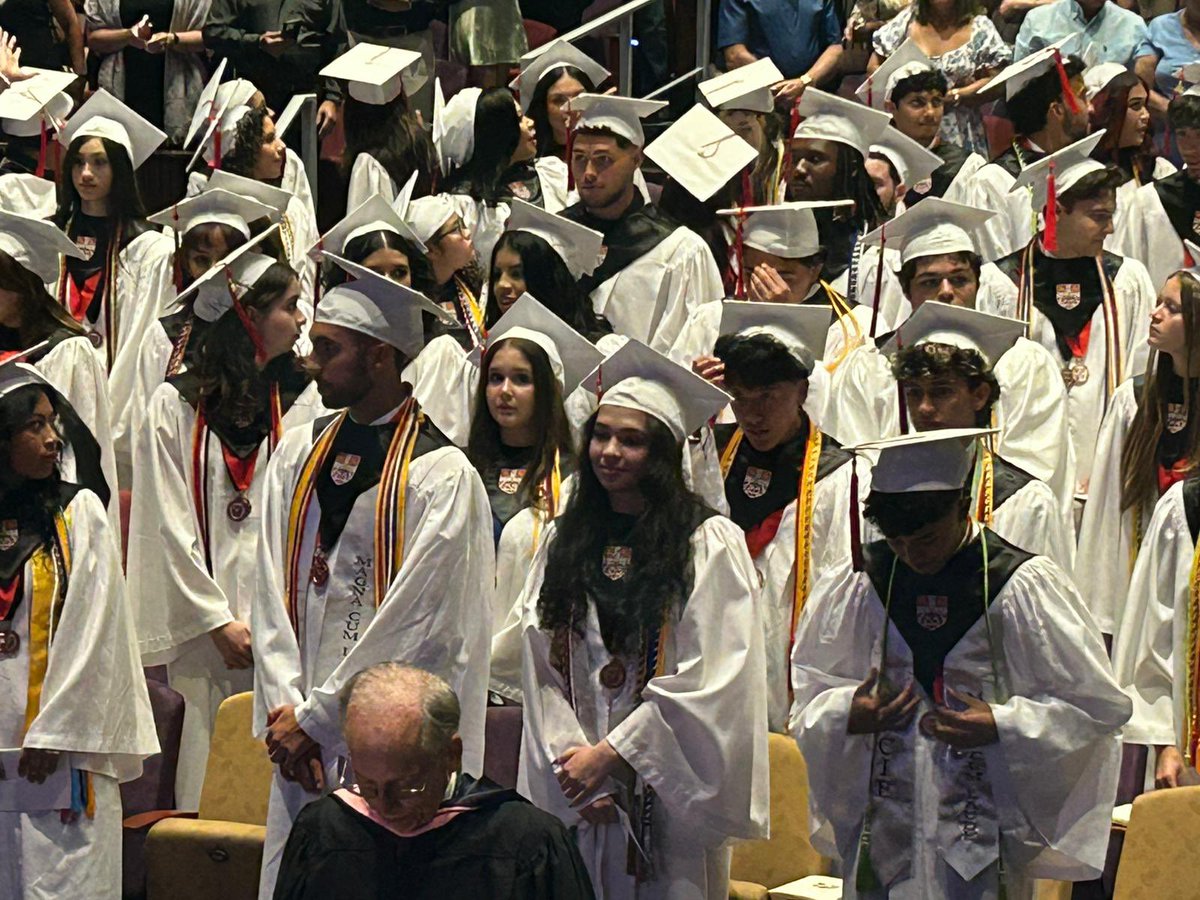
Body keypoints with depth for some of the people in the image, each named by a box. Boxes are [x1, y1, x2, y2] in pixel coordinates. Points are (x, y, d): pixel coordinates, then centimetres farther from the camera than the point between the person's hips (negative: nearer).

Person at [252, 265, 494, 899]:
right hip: (301, 737, 5)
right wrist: (285, 710, -5)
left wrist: (315, 718, -11)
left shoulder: (442, 474, -10)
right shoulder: (298, 455, 9)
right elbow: (271, 592, 7)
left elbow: (415, 621, -13)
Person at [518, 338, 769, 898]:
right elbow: (541, 668, 5)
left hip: (670, 794, -4)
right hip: (571, 793, 4)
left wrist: (610, 753, -12)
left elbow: (710, 681, -12)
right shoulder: (563, 541, 9)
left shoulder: (711, 544, -6)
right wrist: (571, 760, -9)